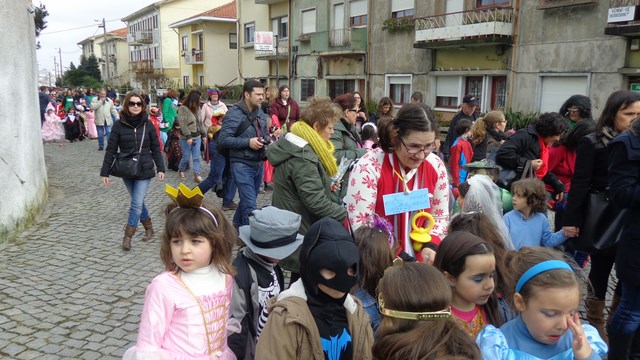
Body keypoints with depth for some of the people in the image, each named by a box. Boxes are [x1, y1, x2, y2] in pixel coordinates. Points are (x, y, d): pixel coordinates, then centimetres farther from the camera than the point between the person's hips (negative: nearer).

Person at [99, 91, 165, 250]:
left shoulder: (147, 124, -3)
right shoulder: (119, 125, -4)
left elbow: (156, 148, 3)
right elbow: (111, 150, -2)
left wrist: (160, 168, -1)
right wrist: (105, 172, -3)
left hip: (145, 171, -1)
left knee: (137, 204, -6)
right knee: (138, 202, 13)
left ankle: (128, 236, 3)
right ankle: (149, 228, 31)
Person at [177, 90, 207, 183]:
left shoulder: (197, 108, 8)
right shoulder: (183, 109, -12)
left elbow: (201, 122, 14)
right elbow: (183, 124, -18)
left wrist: (204, 134, 10)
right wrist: (188, 136, -22)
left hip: (197, 137, 6)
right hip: (186, 138, -5)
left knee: (197, 157, 2)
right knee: (186, 157, 5)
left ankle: (196, 175, 5)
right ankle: (181, 170, 32)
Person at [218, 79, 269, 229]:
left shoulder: (260, 114, 11)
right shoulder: (234, 114, -12)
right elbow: (223, 140, -17)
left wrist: (268, 140, 1)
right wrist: (248, 142, -22)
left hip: (259, 164, 8)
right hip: (242, 165, -7)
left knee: (247, 200, 19)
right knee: (250, 205, -10)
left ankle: (236, 227, 38)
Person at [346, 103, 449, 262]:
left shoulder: (436, 166, -3)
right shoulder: (369, 168, -19)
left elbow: (440, 217, 8)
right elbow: (358, 227, -20)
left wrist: (430, 246, -9)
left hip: (418, 261, 5)